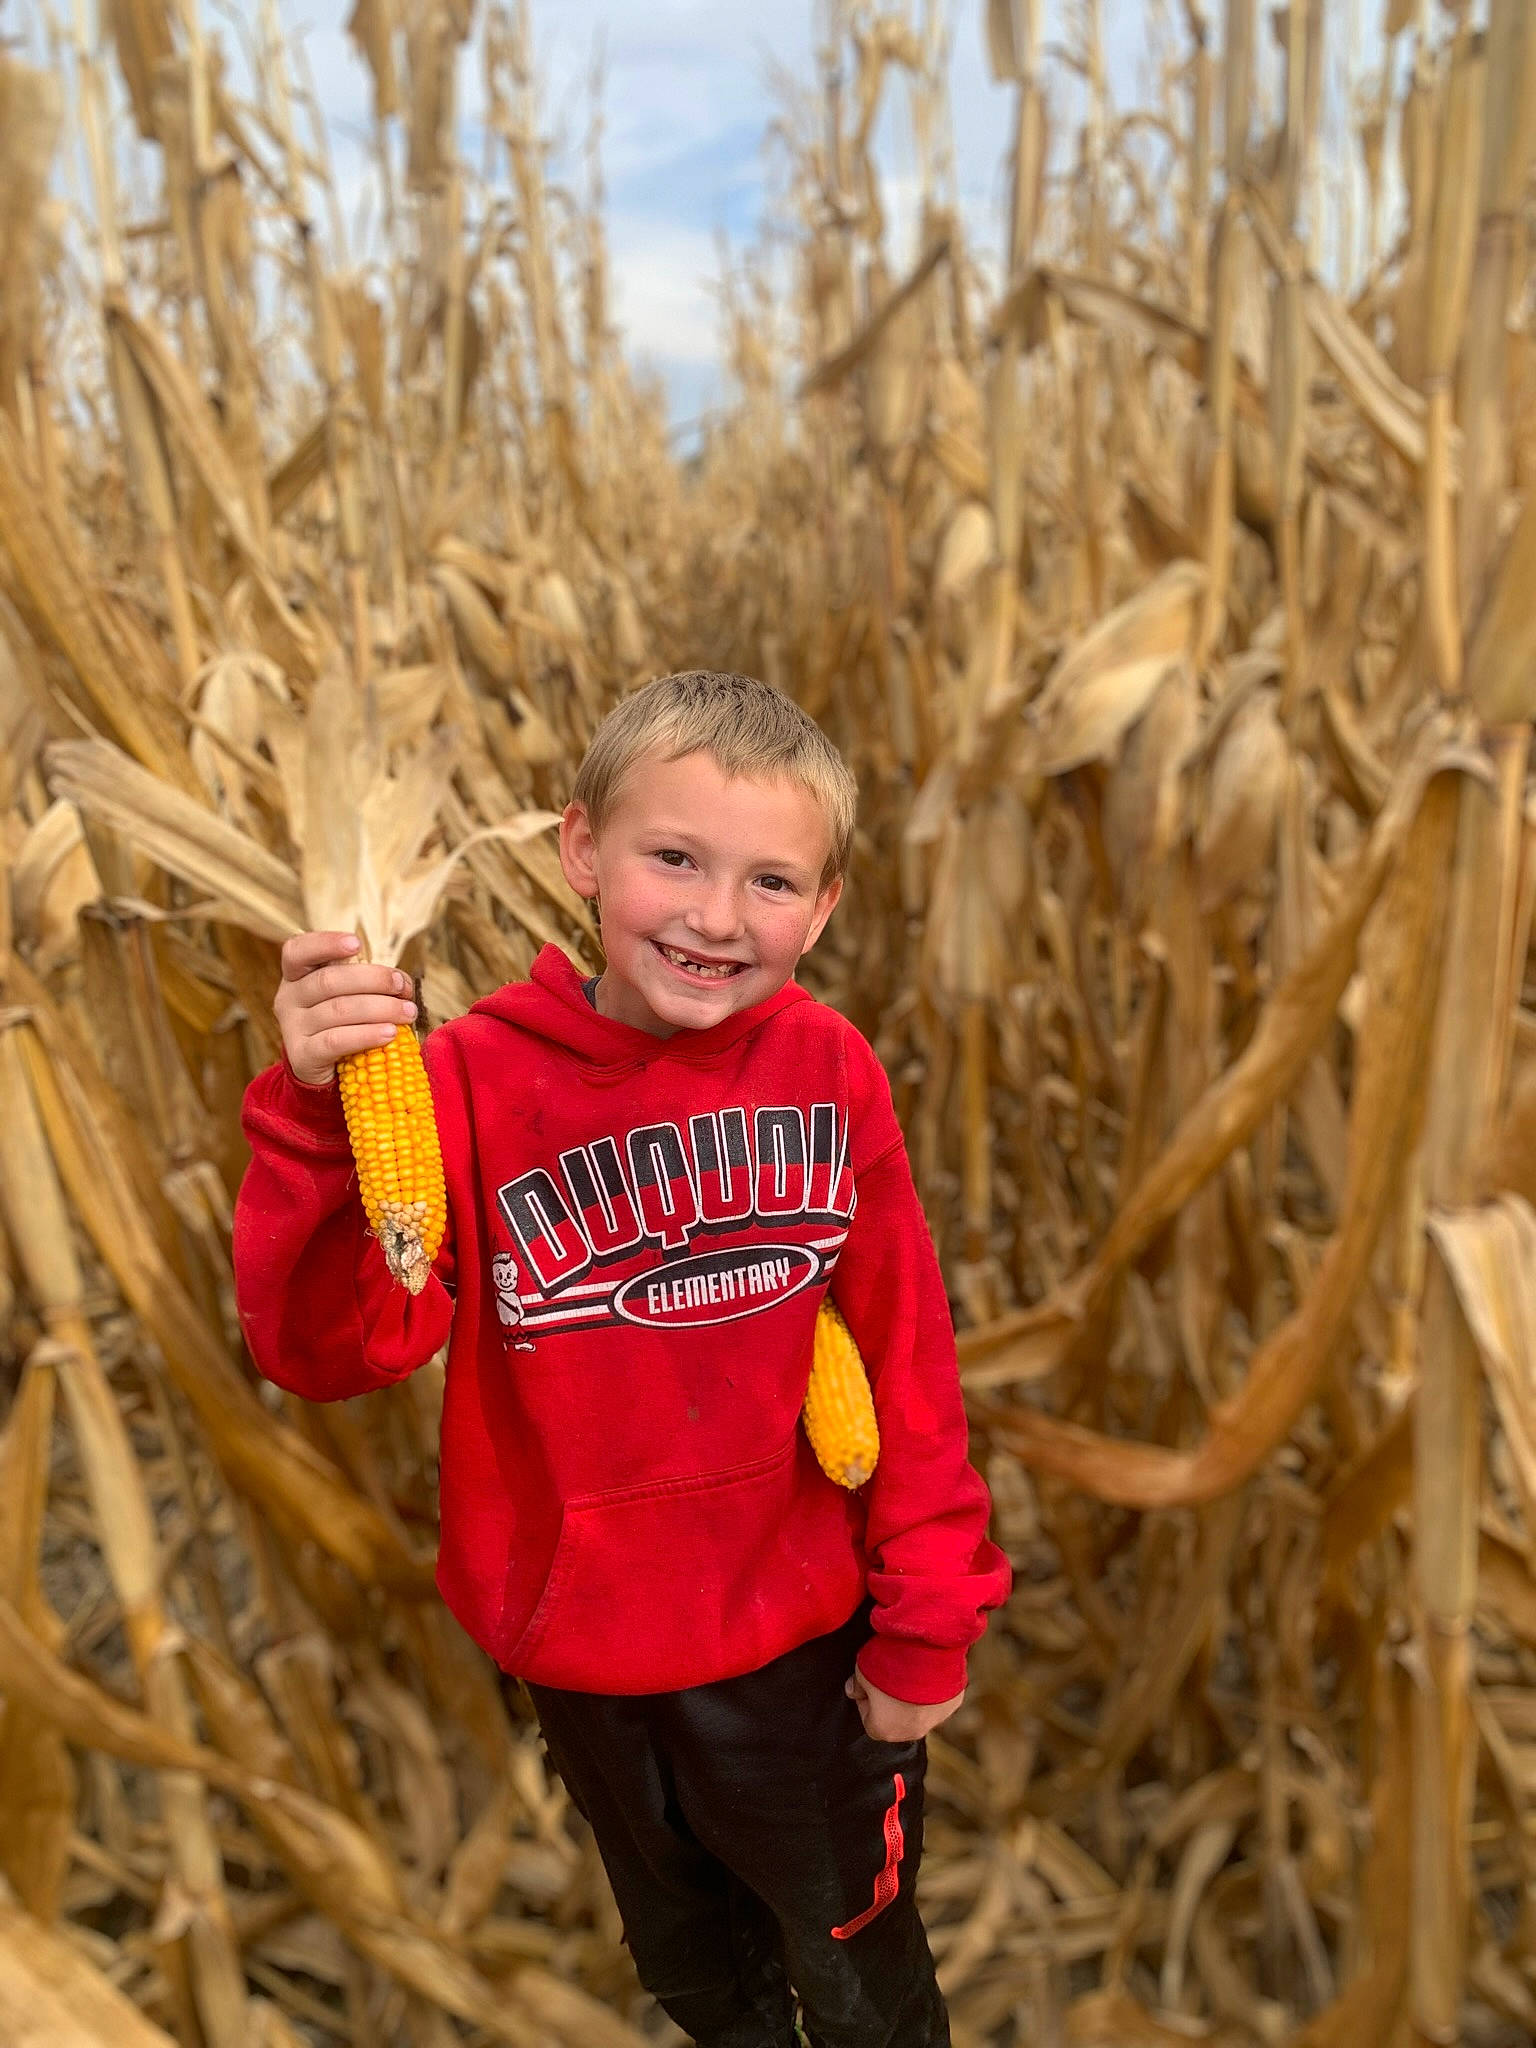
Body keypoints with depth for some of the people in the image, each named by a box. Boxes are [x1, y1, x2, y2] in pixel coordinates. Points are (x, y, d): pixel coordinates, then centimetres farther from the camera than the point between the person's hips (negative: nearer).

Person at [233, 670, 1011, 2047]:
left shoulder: (828, 1069, -15)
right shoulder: (472, 1080, -20)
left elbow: (906, 1348, -9)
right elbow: (328, 1349, -26)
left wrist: (927, 1617, -3)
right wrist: (319, 1111, -42)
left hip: (801, 1640, 0)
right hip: (582, 1649, 1)